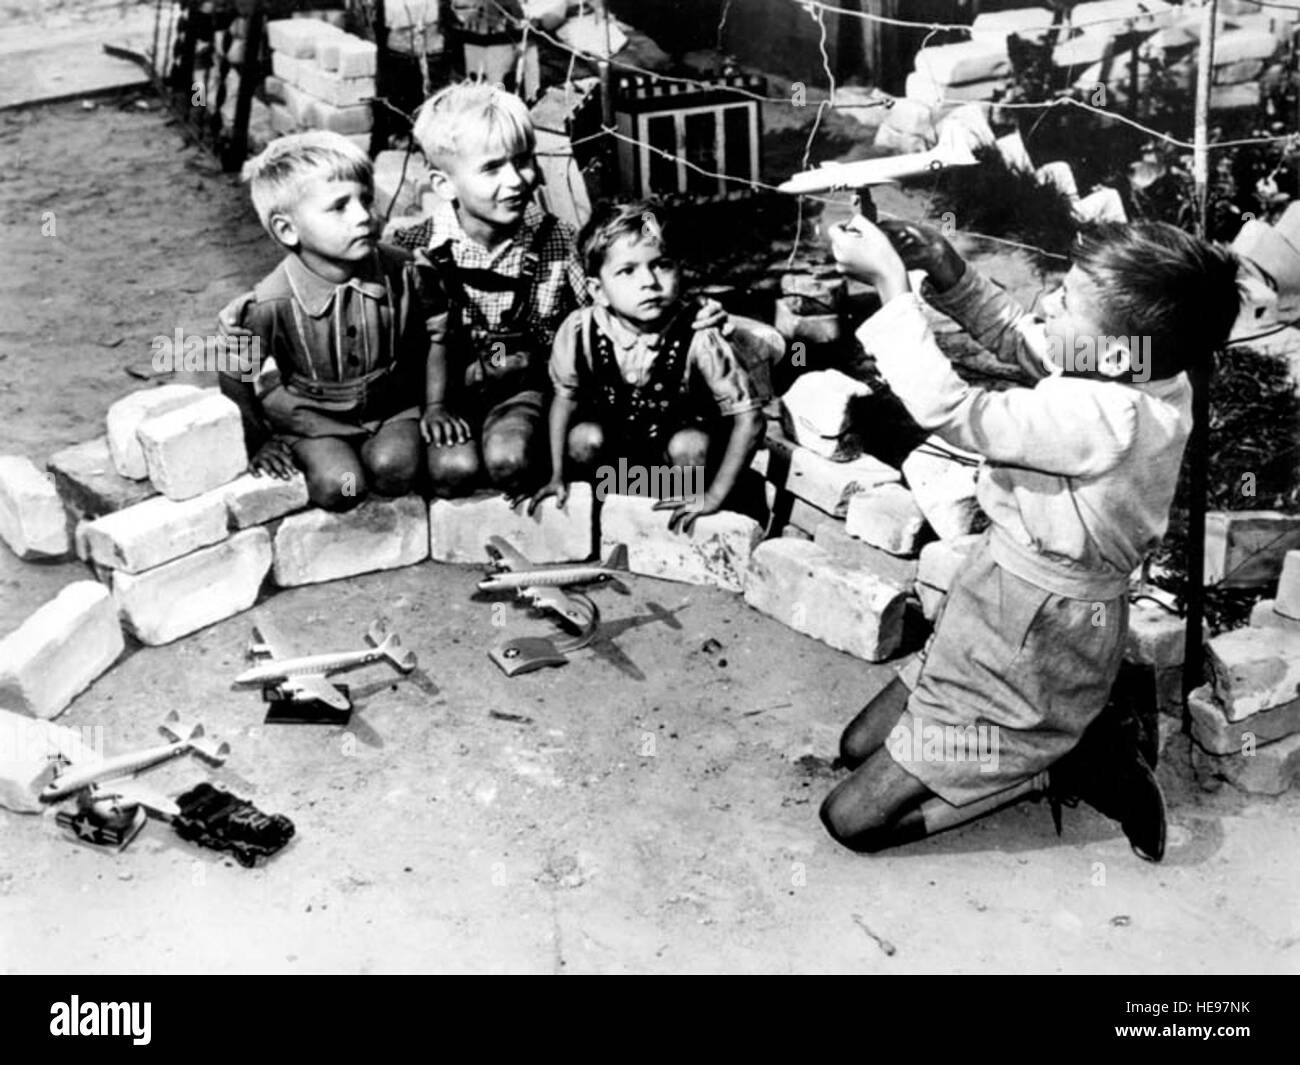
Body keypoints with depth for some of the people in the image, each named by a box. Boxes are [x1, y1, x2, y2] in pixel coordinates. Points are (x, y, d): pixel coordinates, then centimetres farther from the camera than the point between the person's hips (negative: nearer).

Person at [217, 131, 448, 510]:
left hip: (393, 404, 2)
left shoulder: (403, 272, -17)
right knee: (339, 486, -23)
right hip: (314, 417, -1)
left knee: (395, 469, -24)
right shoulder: (273, 304, -24)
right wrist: (257, 441, 0)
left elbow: (436, 330, 1)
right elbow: (234, 378, -8)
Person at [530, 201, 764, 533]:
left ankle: (684, 528, -3)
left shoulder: (698, 337, -30)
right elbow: (565, 397, -4)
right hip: (614, 440, 2)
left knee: (691, 445, -30)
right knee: (584, 438, -25)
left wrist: (713, 497, -23)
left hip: (680, 443, -2)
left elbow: (749, 416, -25)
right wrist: (557, 476, -3)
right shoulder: (580, 332, -23)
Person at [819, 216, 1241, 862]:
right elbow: (1018, 339, 8)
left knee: (851, 820, -1)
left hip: (1027, 657, -10)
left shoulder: (1107, 418, -35)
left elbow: (951, 412, -32)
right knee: (857, 749, 21)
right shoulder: (1150, 371, -7)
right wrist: (949, 274, -6)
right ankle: (1049, 751, 16)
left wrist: (891, 285, -25)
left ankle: (1065, 772, 5)